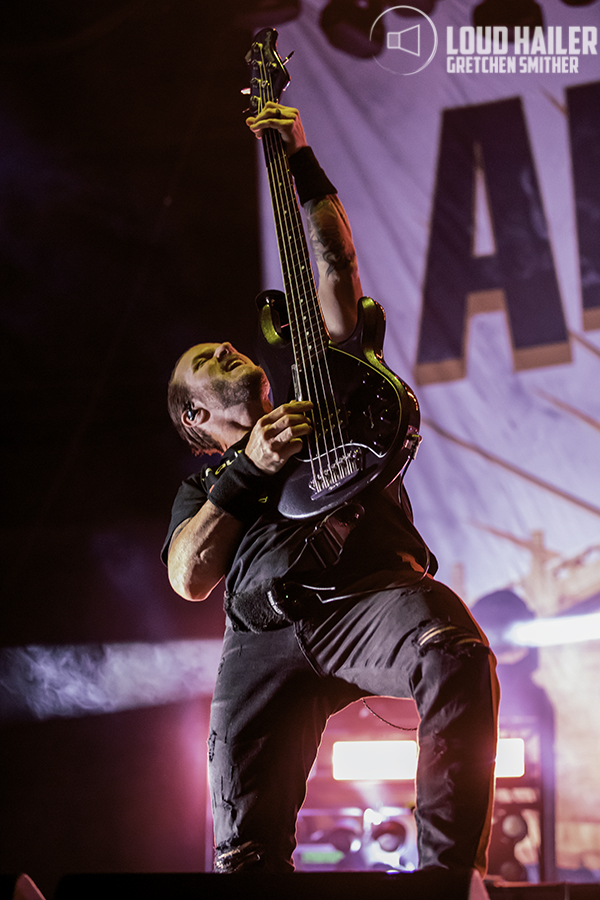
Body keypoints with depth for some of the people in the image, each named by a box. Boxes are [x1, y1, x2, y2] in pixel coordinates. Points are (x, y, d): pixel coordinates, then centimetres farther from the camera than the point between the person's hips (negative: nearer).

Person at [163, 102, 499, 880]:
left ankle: (445, 869, -38)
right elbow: (189, 579, 11)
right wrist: (249, 469, 2)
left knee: (459, 661, -37)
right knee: (245, 840, -20)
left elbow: (337, 273, 25)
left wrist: (301, 164, 23)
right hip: (264, 633, 2)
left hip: (372, 585, -2)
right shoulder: (203, 485, 32)